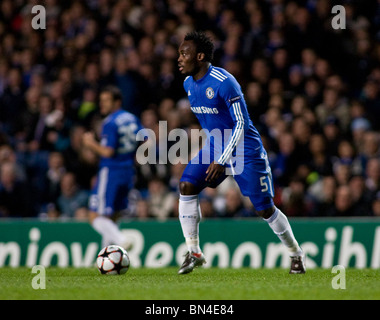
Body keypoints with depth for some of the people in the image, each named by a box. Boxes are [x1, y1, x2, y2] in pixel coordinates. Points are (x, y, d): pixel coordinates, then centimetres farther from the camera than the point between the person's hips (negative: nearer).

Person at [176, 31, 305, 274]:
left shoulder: (224, 83, -23)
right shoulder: (189, 84, 2)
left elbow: (241, 124, -22)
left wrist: (222, 161, -26)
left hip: (245, 150, -7)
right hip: (214, 146, 7)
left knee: (264, 209, -2)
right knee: (187, 186, -15)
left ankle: (296, 253, 20)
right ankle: (194, 253, -8)